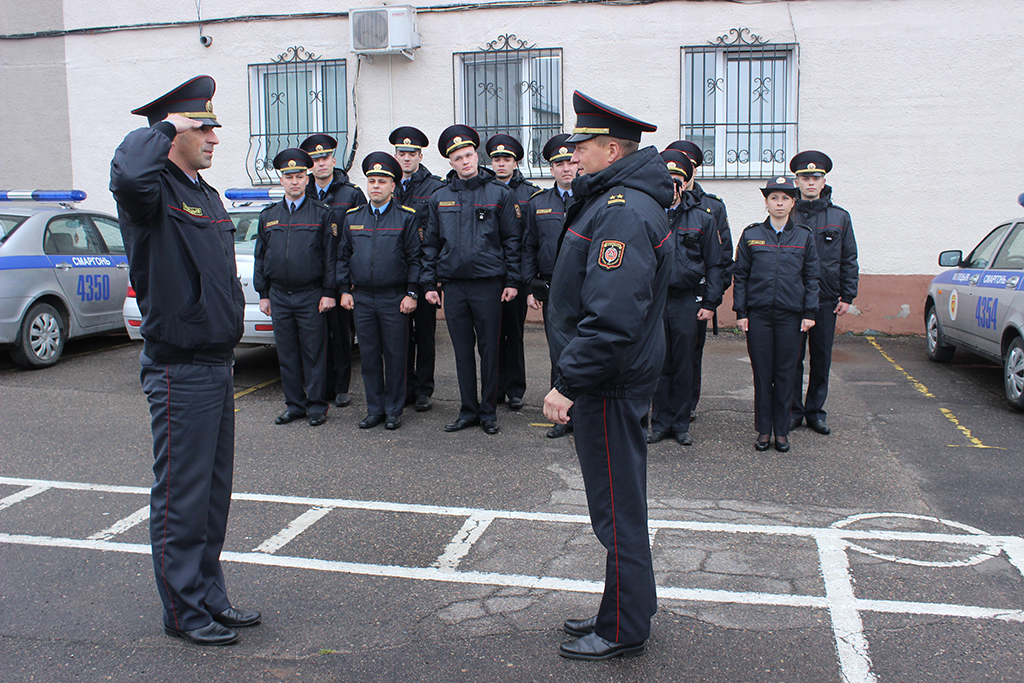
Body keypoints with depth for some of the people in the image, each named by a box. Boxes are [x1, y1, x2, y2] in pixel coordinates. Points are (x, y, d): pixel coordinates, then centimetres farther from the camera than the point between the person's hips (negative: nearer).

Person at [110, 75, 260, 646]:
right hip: (180, 369, -9)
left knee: (215, 491, 15)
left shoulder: (207, 193, 15)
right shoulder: (155, 190, -11)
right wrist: (162, 127, -20)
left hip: (218, 363, 9)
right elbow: (128, 175, -38)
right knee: (182, 495, 1)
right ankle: (184, 609, 15)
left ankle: (210, 597, 27)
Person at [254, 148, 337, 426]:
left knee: (314, 353, 1)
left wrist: (328, 293, -7)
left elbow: (331, 255, -2)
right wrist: (263, 294, 10)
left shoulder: (321, 213, 0)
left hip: (311, 296, -4)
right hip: (279, 296, 4)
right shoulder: (268, 215, 11)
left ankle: (316, 405, 11)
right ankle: (294, 404, 19)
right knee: (286, 354, 9)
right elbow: (260, 257, 14)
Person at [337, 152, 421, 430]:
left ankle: (394, 411, 13)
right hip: (361, 298, 3)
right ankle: (375, 409, 18)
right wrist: (345, 289, 7)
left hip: (395, 299, -3)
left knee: (395, 355, 3)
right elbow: (343, 256, 15)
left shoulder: (407, 217, -1)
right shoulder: (352, 217, 10)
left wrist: (411, 293, -8)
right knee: (369, 355, 8)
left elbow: (415, 258, -2)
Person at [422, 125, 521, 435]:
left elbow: (512, 240, 2)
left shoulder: (499, 194, 1)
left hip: (488, 284, -3)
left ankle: (488, 410, 16)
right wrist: (429, 283, 7)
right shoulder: (439, 198, 9)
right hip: (452, 284, 3)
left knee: (489, 349, 4)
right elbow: (431, 244, 13)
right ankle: (468, 410, 18)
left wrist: (511, 280, -3)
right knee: (462, 350, 8)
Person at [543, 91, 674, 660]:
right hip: (620, 378, 11)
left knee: (618, 508, 2)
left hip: (610, 383, -11)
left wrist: (568, 383, -25)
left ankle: (624, 631, 16)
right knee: (621, 501, 19)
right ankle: (626, 610, 34)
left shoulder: (622, 212, -21)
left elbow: (611, 316, -30)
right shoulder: (621, 200, 14)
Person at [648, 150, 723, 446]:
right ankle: (660, 422, 17)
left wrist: (710, 303, -1)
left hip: (687, 302, 0)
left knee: (684, 365, 5)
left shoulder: (703, 218, 5)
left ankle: (681, 424, 17)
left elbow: (714, 264, 6)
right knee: (658, 364, 5)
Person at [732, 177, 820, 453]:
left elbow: (811, 277, 7)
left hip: (791, 316, 0)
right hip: (758, 315, 0)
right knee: (762, 373, 4)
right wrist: (740, 311, -1)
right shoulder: (751, 235, 4)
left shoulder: (804, 236, 6)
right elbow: (740, 275, 5)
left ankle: (782, 430, 16)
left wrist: (809, 312, 0)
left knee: (785, 374, 5)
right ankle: (763, 430, 14)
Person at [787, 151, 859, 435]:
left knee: (822, 358, 7)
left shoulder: (840, 217, 8)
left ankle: (815, 412, 18)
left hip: (826, 300, 2)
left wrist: (847, 296, 3)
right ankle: (793, 411, 13)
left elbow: (849, 260, 10)